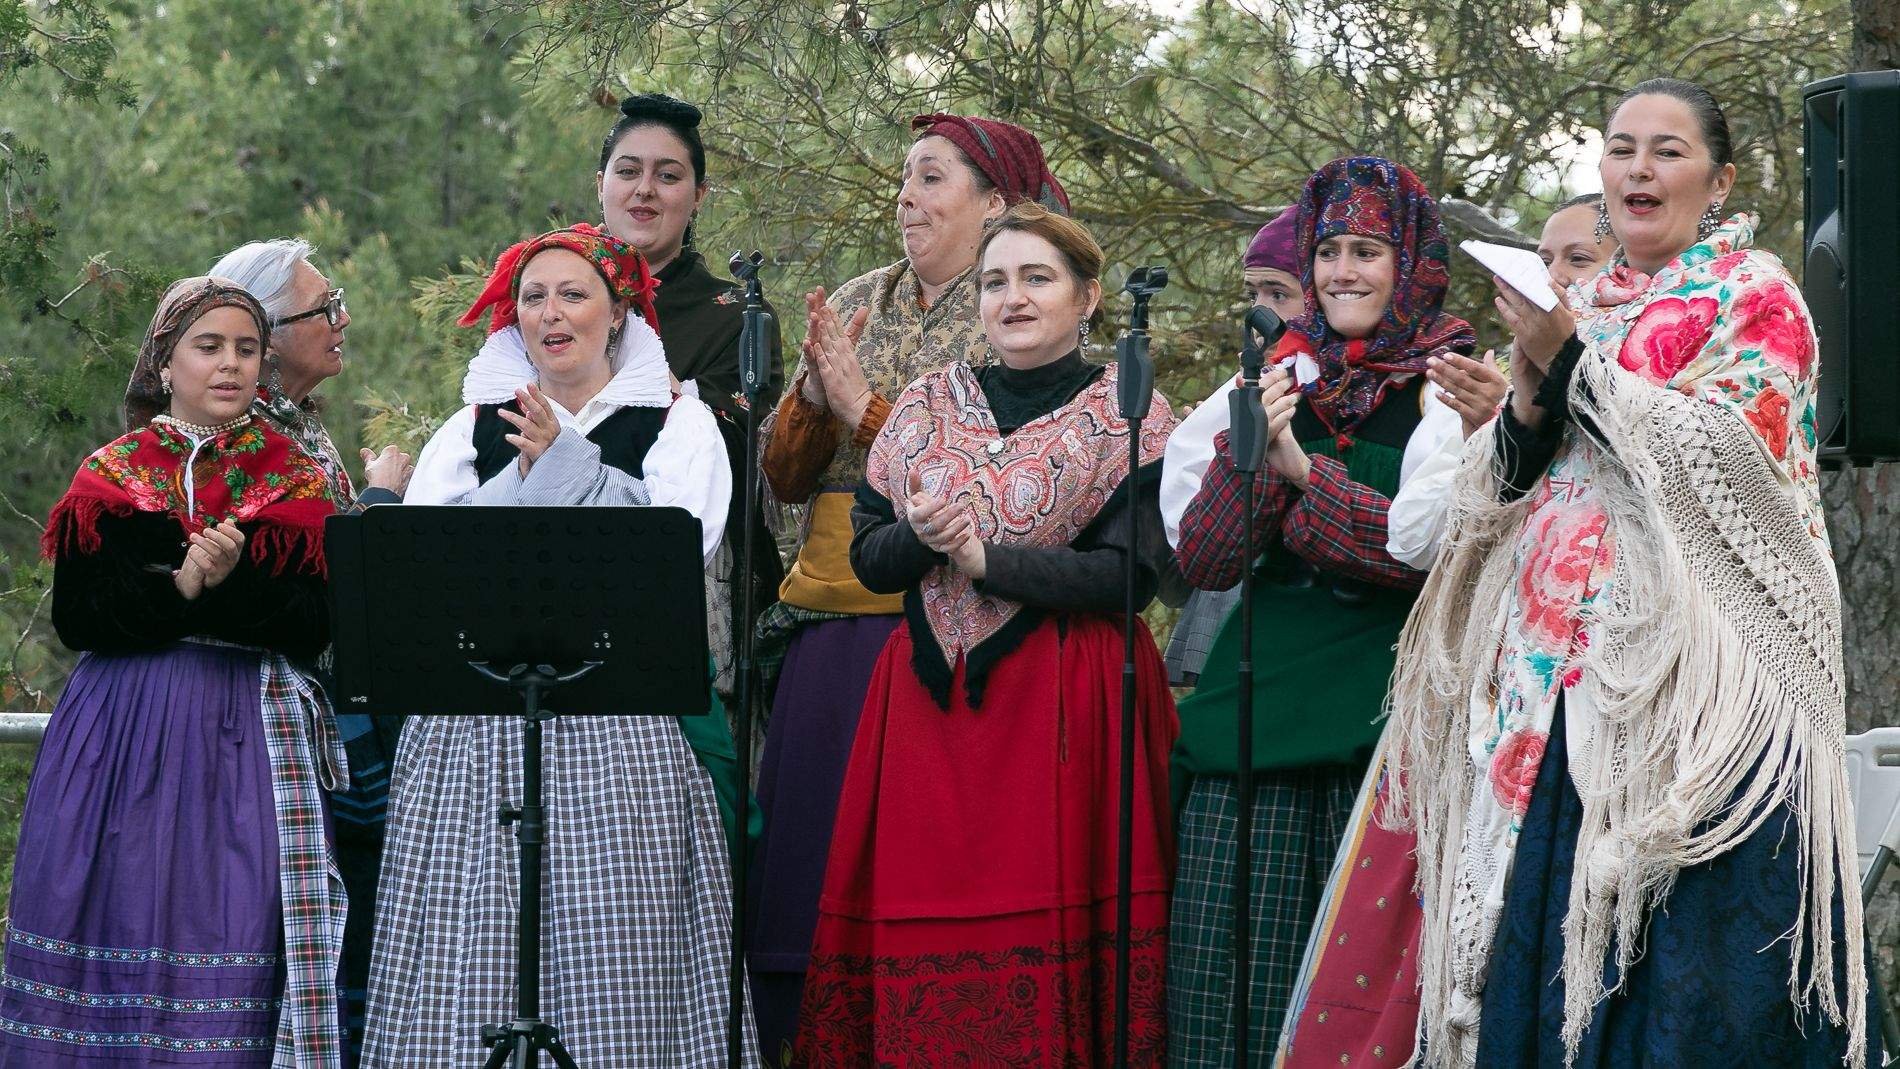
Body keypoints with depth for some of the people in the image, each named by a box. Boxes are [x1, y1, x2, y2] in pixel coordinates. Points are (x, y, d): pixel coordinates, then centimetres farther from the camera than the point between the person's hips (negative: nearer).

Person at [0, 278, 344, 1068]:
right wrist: (177, 590, -16)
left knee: (233, 921, -9)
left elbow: (312, 626, -2)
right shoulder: (110, 477, 9)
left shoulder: (295, 483, 9)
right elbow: (75, 616, -2)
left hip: (249, 731, -1)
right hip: (124, 730, 1)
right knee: (124, 911, -4)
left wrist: (228, 586, -18)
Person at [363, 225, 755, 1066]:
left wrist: (567, 460, -9)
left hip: (615, 728, -2)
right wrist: (525, 481, -6)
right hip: (477, 727, 2)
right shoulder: (473, 428, 18)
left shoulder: (676, 421, 11)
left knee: (607, 957, -8)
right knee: (470, 952, -4)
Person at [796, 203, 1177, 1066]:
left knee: (1048, 937, -9)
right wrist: (924, 539, -11)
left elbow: (1131, 574, -9)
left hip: (1066, 704, -4)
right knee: (922, 941, -1)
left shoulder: (1128, 417, 1)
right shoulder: (925, 407, 13)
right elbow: (868, 559, 11)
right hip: (929, 698, 4)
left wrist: (983, 559, -13)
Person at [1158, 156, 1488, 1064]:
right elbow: (1200, 561, 6)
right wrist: (1251, 450, -10)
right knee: (1224, 989, -3)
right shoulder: (1282, 382, 13)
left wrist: (1307, 471, -14)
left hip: (1382, 713, -4)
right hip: (1257, 708, 4)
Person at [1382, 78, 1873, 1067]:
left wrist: (1574, 363, -13)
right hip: (1562, 667, 6)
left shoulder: (1754, 297, 4)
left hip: (1691, 670, -6)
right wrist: (1529, 408, -5)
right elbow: (1497, 491, 16)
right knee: (1547, 940, 0)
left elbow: (1726, 454, -11)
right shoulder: (1580, 311, 20)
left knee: (1682, 962, -11)